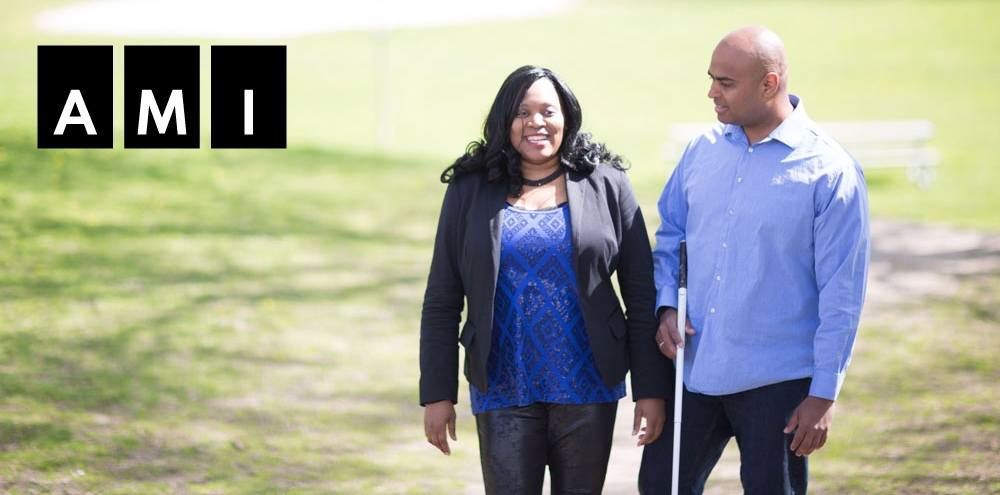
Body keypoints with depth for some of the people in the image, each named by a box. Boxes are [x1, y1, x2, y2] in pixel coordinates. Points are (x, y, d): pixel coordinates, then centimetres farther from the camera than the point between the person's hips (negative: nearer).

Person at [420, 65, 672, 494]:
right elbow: (442, 302, 5)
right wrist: (437, 394, -1)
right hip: (504, 393, 0)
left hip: (587, 392, 0)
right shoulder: (470, 192, 4)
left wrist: (650, 389, -3)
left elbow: (642, 297, 2)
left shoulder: (606, 185, 3)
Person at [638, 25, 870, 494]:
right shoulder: (702, 151, 5)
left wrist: (823, 394, -11)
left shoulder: (830, 170, -11)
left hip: (778, 383, -5)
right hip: (694, 369, 5)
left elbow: (841, 294, -10)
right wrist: (667, 306, -1)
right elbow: (670, 236, 18)